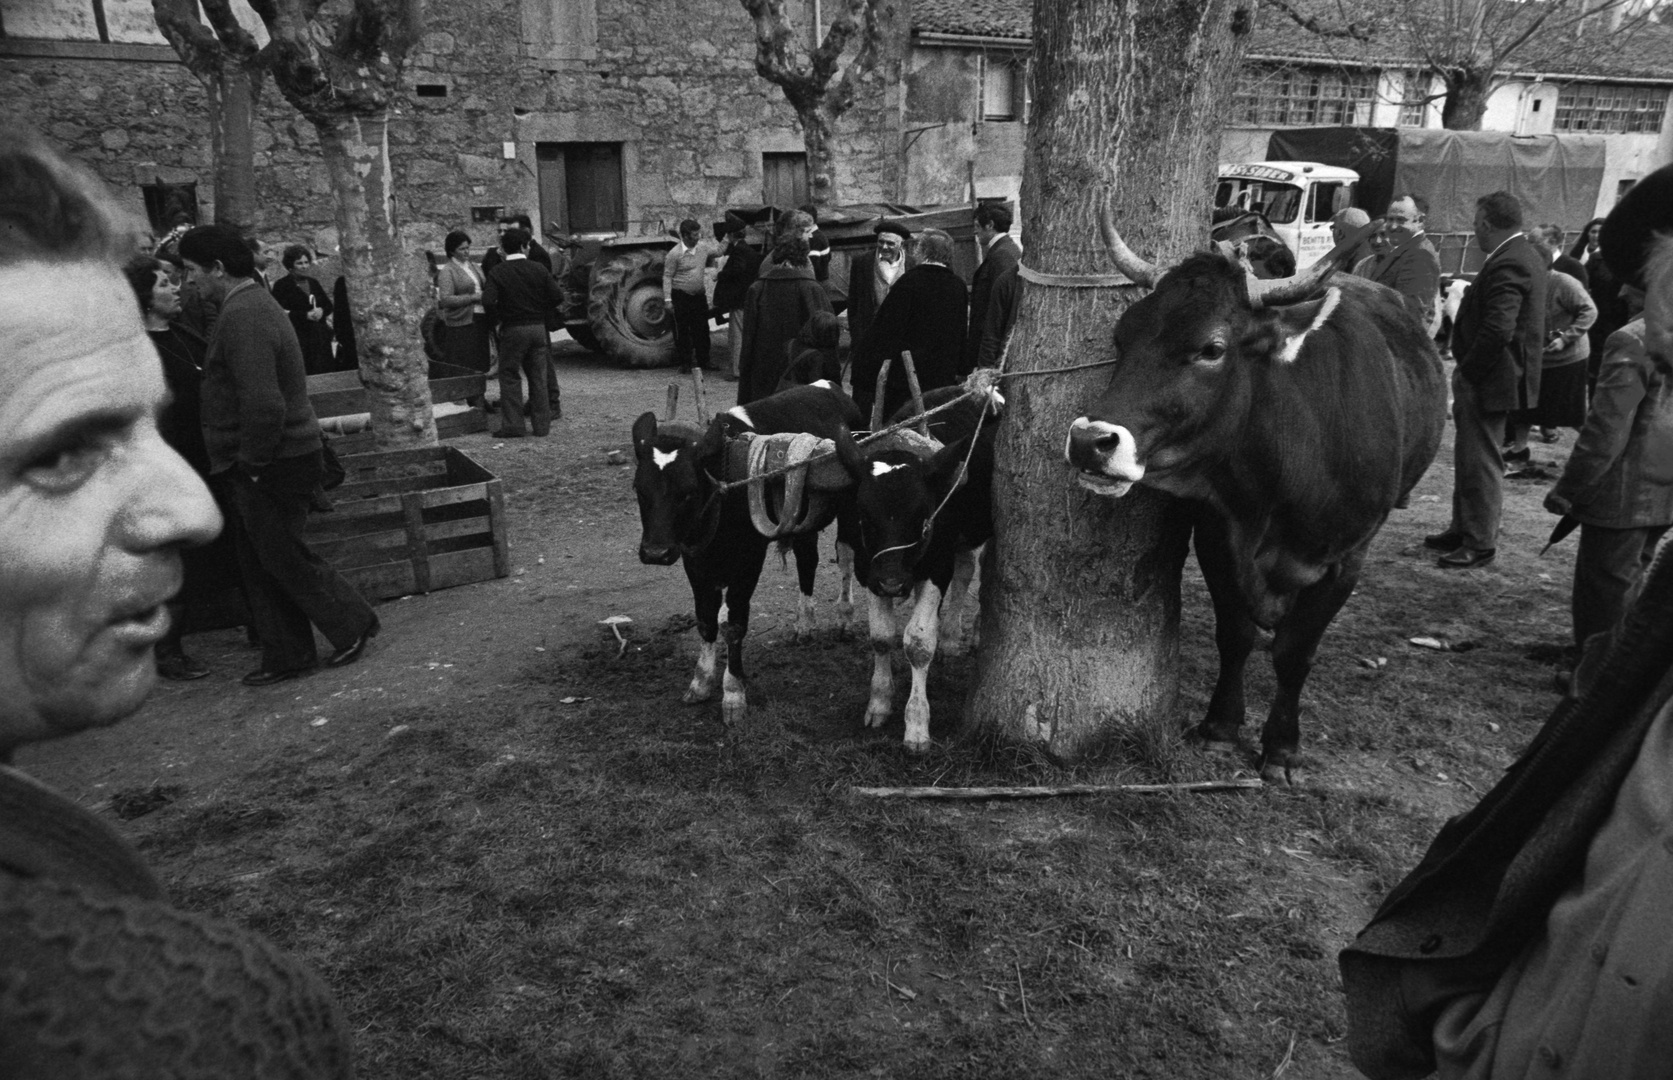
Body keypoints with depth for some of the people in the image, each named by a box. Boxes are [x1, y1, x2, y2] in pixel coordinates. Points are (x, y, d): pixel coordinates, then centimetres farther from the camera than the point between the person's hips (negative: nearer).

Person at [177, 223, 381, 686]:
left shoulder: (242, 317, -20)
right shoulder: (255, 304, 14)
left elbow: (264, 405, -29)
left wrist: (252, 462, -18)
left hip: (272, 465, -10)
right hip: (256, 464, 10)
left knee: (282, 557, 2)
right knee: (260, 562, 15)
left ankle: (352, 625, 17)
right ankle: (286, 656, 23)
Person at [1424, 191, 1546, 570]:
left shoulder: (1508, 265, -21)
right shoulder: (1523, 255, 13)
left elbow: (1498, 330, -30)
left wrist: (1467, 372, -19)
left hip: (1488, 381, -11)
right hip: (1491, 375, 11)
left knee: (1481, 461, -1)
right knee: (1470, 456, 19)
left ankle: (1480, 544, 8)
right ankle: (1463, 530, 30)